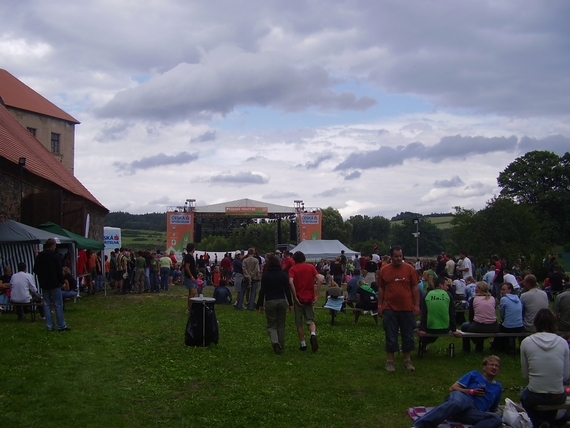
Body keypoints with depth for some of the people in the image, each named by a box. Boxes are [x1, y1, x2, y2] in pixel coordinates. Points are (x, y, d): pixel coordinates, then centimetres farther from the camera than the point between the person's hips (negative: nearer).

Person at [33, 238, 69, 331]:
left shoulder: (39, 257, 5)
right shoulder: (55, 256, -12)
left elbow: (35, 270, 12)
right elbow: (60, 271, -13)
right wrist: (62, 281, 0)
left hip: (44, 284, 6)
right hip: (54, 284, -5)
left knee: (47, 305, 9)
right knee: (58, 305, 0)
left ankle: (49, 326, 9)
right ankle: (61, 326, 1)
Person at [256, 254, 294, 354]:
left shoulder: (265, 275, -7)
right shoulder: (283, 274, 0)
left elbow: (262, 291, -6)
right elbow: (287, 289, 0)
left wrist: (260, 305, 0)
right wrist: (290, 303, 7)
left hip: (269, 302, -2)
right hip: (282, 301, 2)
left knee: (271, 325, 7)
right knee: (281, 325, 14)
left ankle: (275, 342, -17)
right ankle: (281, 346, 17)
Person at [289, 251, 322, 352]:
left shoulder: (293, 269, -1)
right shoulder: (311, 267, 5)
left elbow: (291, 282, -19)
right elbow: (319, 280, -8)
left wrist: (295, 297, -13)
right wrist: (316, 295, -6)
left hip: (299, 298, -2)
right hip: (310, 298, 2)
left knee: (299, 323, 12)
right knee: (310, 320, 11)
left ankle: (303, 344, 12)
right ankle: (313, 334, -19)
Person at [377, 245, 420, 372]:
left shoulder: (409, 268, 0)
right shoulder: (383, 270, 1)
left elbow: (415, 288, 2)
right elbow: (381, 289, 7)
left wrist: (417, 305, -1)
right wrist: (380, 305, 4)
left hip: (407, 308, 0)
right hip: (390, 309, 0)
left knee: (408, 336, 9)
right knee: (391, 336, 5)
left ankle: (407, 360, 21)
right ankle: (390, 361, 14)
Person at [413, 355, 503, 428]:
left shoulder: (498, 387, 31)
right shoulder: (474, 375, 20)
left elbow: (492, 409, 36)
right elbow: (452, 388, 11)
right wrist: (471, 391, 0)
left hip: (474, 413, 3)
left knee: (497, 419, -31)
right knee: (457, 402, -43)